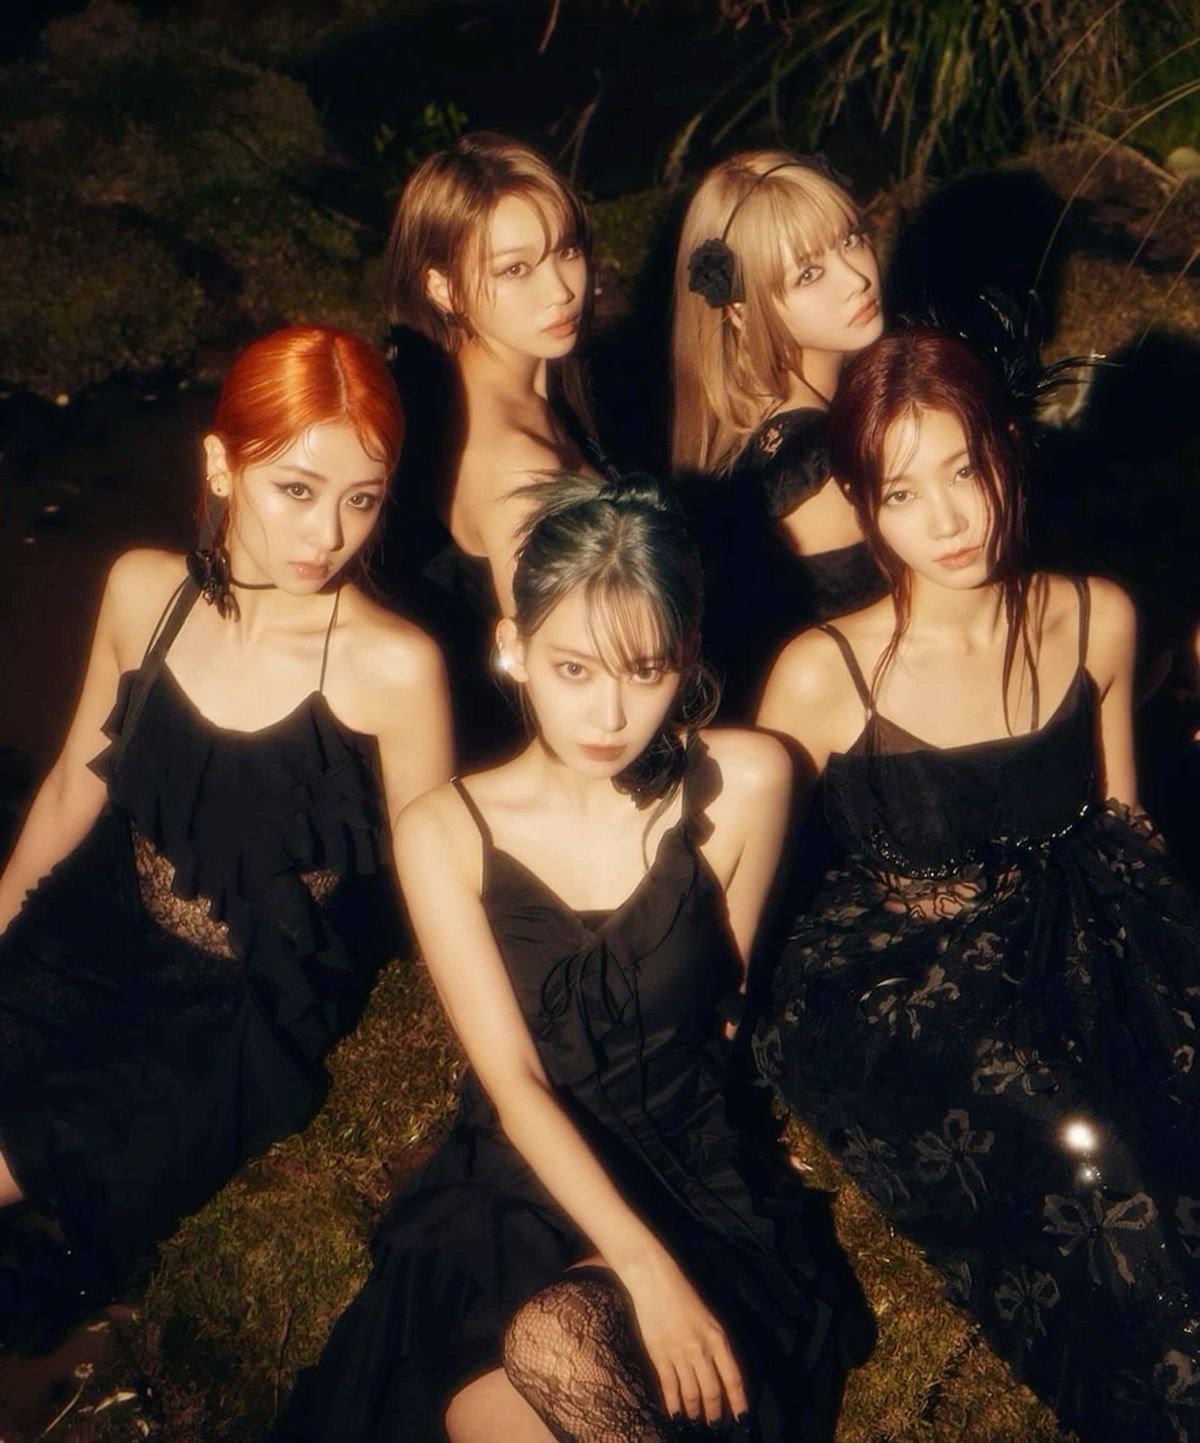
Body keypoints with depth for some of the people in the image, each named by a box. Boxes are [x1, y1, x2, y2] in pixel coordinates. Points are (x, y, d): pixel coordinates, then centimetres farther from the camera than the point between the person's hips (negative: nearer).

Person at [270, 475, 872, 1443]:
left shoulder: (745, 785, -7)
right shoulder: (447, 832, -6)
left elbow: (721, 992, 7)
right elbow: (514, 1083, -12)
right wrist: (642, 1265, -23)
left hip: (697, 1185, 0)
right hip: (512, 1192, 1)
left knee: (559, 1341, -31)